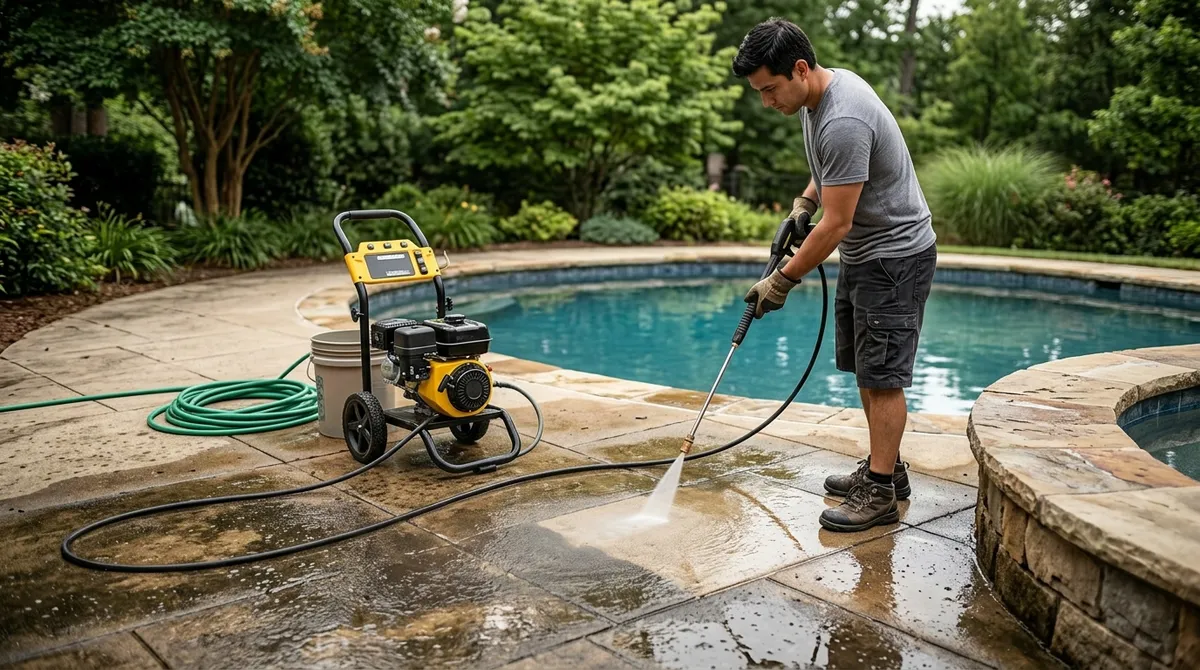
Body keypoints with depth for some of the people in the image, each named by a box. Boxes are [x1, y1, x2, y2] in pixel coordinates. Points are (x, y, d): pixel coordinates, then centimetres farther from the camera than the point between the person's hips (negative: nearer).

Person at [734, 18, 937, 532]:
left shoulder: (843, 122, -29)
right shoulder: (823, 88, 4)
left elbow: (837, 224, -27)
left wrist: (783, 281, -18)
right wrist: (804, 200, 8)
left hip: (894, 255, -10)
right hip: (862, 254, 10)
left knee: (881, 375, -7)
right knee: (865, 369, 15)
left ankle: (880, 493, 1)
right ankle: (886, 468, 26)